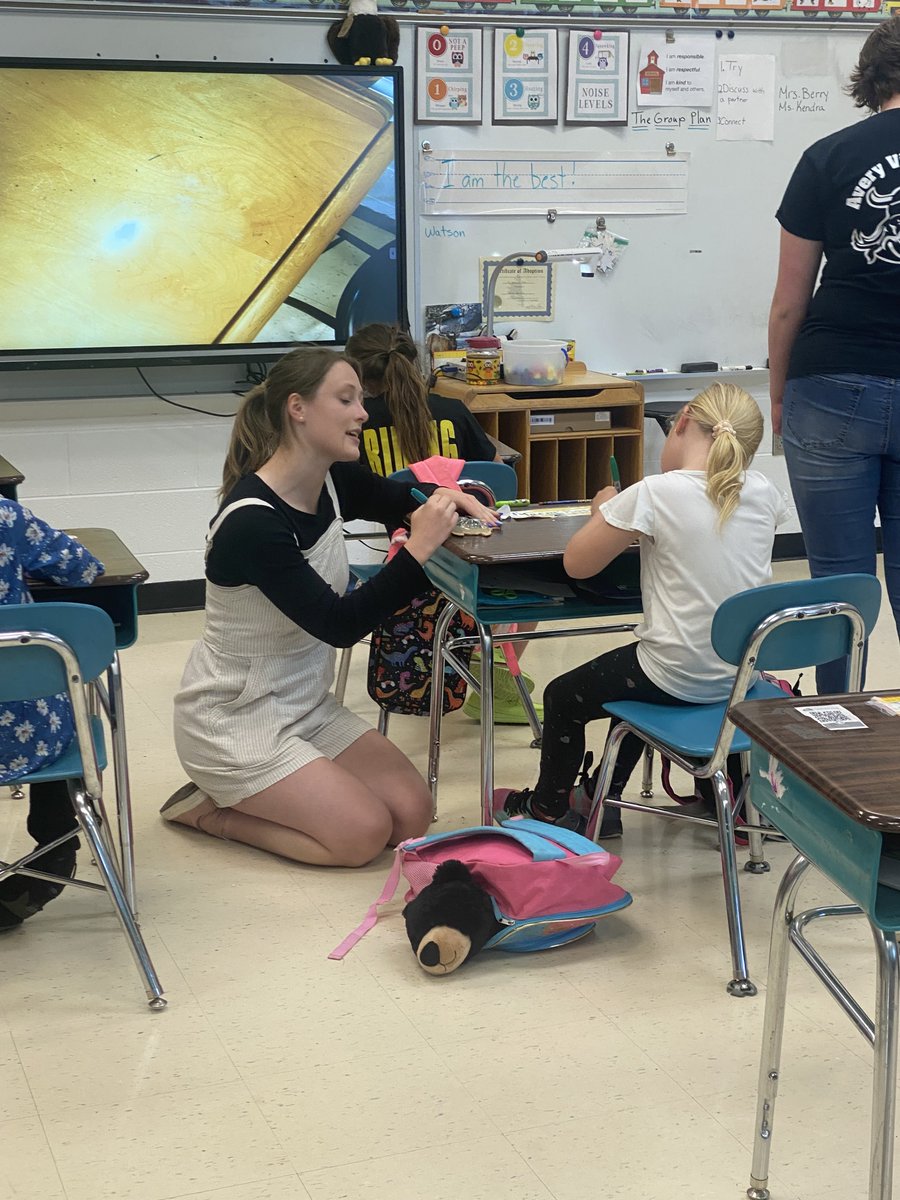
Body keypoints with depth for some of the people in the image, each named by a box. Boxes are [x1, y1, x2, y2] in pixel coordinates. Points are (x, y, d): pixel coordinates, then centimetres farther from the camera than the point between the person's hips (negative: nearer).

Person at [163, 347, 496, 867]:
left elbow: (403, 501, 17)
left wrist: (449, 500, -5)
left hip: (308, 704, 8)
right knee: (363, 833, -16)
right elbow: (339, 624, -28)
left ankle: (237, 796, 14)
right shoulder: (251, 522, -28)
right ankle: (208, 809, 5)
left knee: (414, 815, -2)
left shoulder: (335, 483, -4)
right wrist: (419, 548, -31)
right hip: (234, 721, -8)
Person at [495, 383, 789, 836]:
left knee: (563, 697, 21)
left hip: (679, 679, -6)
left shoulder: (654, 494, -19)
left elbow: (576, 563, -9)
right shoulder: (763, 492, -4)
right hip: (743, 672, 6)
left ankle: (549, 805, 42)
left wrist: (603, 511, 8)